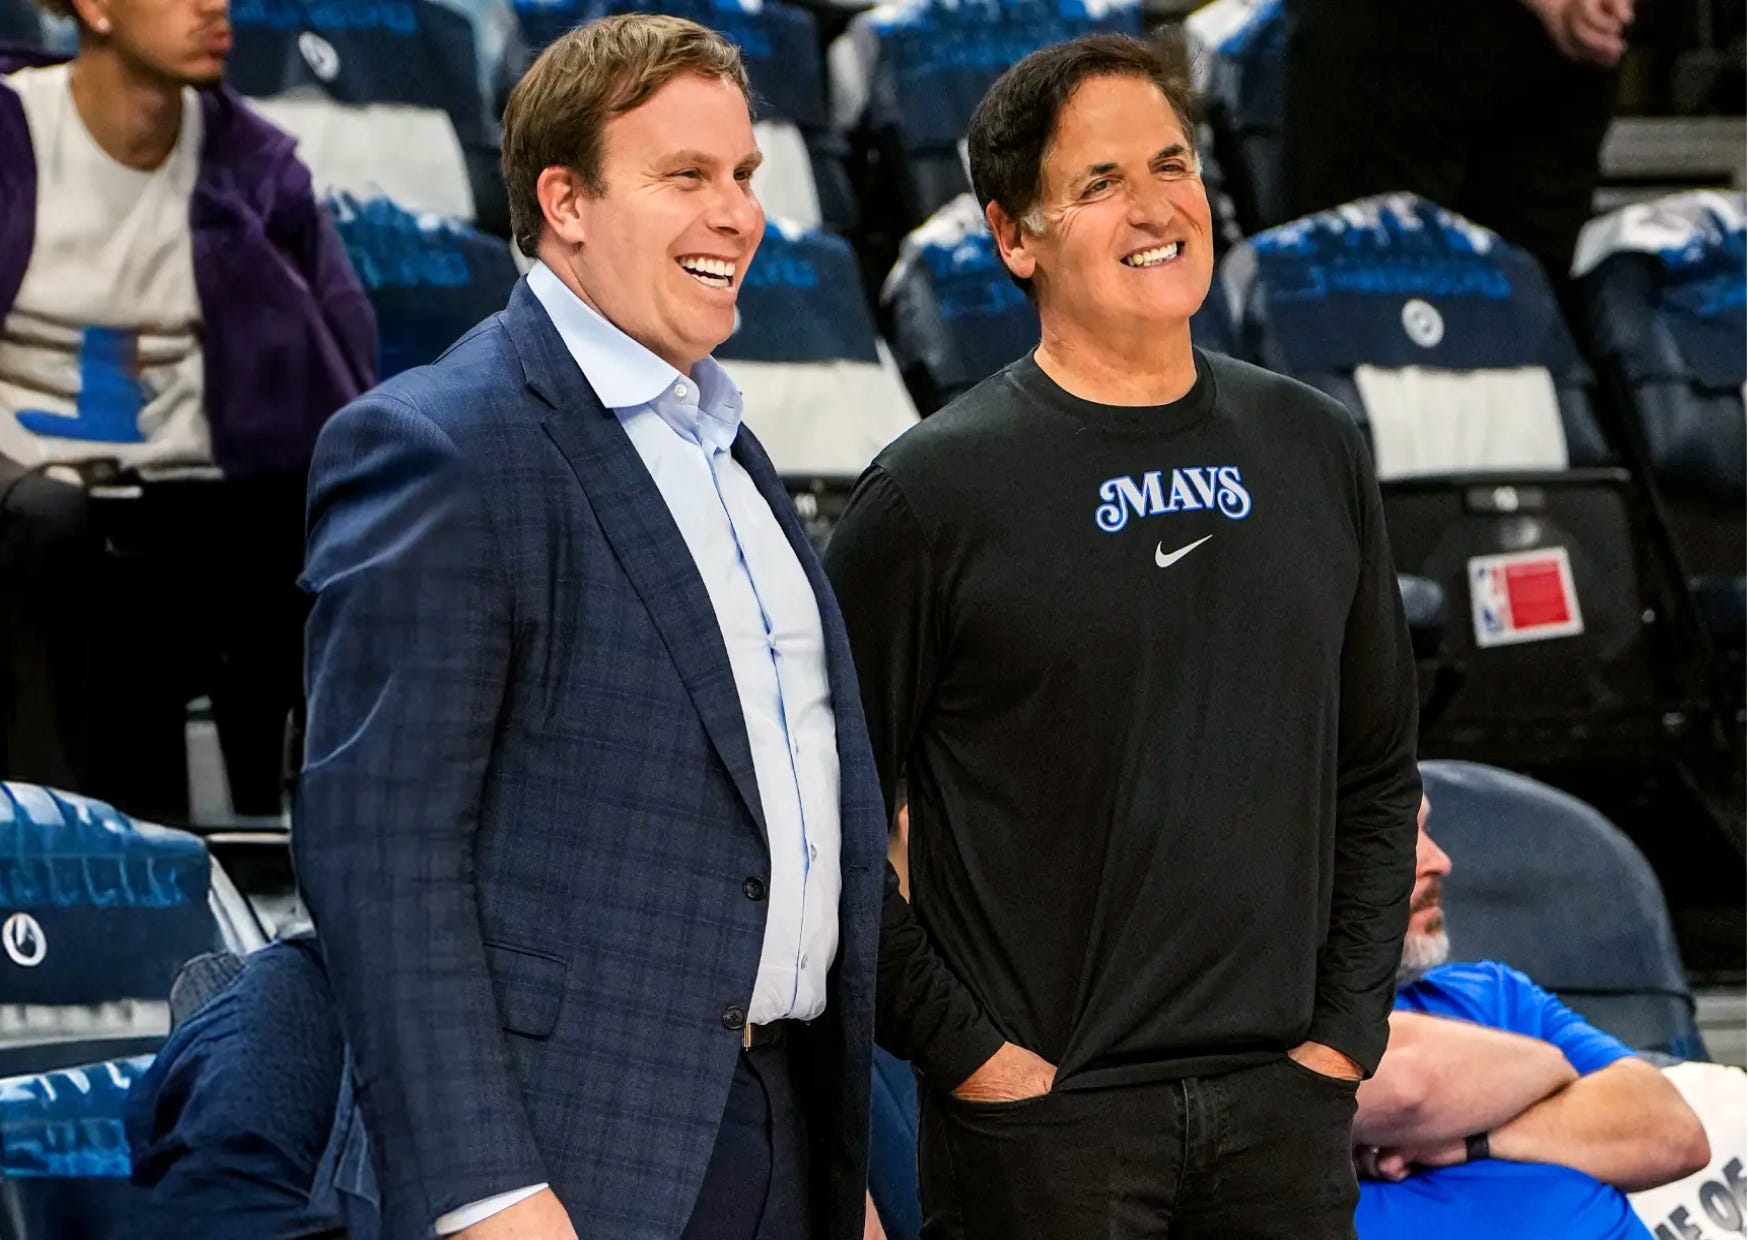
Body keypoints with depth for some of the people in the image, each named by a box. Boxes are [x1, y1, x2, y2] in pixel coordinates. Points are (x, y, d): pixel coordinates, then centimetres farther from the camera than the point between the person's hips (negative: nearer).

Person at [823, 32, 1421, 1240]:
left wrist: (1349, 1022, 7)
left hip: (1286, 1109, 4)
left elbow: (1378, 770, 16)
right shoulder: (935, 491, -4)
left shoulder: (1312, 450, 10)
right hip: (1043, 1123, -4)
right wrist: (961, 1047, -9)